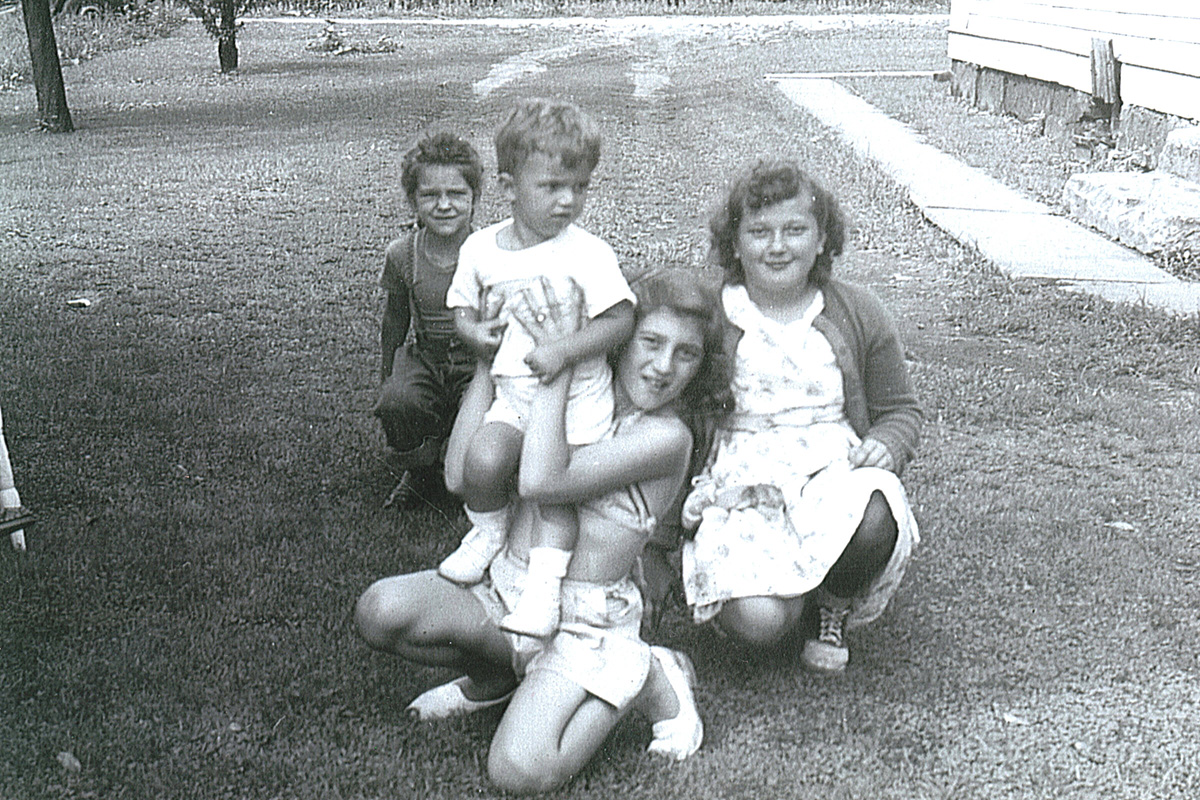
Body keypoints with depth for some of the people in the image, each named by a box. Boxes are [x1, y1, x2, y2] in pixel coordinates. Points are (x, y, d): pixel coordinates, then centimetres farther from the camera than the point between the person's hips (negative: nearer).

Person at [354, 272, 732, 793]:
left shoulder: (667, 436, -12)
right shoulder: (577, 399, 8)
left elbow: (539, 480, -24)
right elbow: (460, 474, 1)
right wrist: (488, 364, -3)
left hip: (585, 618, -5)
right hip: (505, 588, 6)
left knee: (518, 773, -24)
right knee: (379, 611, -20)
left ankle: (643, 678, 3)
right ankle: (494, 677, 11)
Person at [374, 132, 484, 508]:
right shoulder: (402, 255, -8)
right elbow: (395, 319, 9)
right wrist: (386, 376, 15)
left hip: (479, 360, -1)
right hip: (423, 355, 2)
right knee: (397, 403, -29)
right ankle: (420, 473, 3)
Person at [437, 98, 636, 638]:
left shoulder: (587, 253, -11)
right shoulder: (480, 249, 3)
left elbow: (620, 320, -14)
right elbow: (462, 306, 16)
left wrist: (563, 350, -24)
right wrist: (474, 331, -7)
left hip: (577, 395, -3)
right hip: (511, 391, 3)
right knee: (483, 460, -20)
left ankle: (545, 580, 6)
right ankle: (486, 530, 8)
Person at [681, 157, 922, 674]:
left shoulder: (857, 313, 11)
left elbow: (899, 408, 19)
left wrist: (886, 445, -4)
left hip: (833, 473, 2)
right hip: (738, 486, -2)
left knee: (873, 520, -36)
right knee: (756, 621, -28)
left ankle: (835, 608, 1)